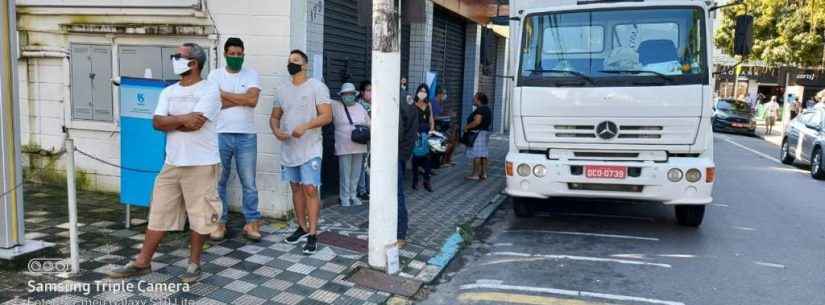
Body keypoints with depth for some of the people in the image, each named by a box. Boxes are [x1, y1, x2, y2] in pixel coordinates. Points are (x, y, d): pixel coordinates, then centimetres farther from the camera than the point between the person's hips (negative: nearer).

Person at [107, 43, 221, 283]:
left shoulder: (209, 90, -8)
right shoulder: (168, 92, 11)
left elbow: (196, 122, -20)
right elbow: (157, 123, 1)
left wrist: (171, 121, -4)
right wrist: (182, 119, -13)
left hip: (201, 164, -6)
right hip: (172, 163, 6)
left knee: (199, 216, 4)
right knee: (158, 213, 10)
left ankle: (194, 263, 20)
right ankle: (142, 263, 20)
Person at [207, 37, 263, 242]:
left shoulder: (251, 74, 4)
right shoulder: (215, 75, 4)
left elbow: (253, 99, -13)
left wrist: (225, 94, -9)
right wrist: (242, 99, -9)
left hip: (246, 136, 0)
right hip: (220, 135, 0)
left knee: (249, 183, 5)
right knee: (218, 182, 7)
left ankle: (252, 222, 14)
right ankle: (220, 222, 17)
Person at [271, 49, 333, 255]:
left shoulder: (317, 87, -5)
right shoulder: (283, 90, 12)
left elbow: (327, 116, -12)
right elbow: (274, 116, 16)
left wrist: (305, 126, -26)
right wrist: (276, 131, -6)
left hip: (310, 149, -6)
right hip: (288, 149, 6)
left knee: (310, 189, -8)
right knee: (296, 188, 12)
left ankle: (313, 234, -4)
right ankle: (302, 227, 24)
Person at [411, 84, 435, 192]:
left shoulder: (428, 105, 15)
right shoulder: (413, 104, -2)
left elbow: (431, 120, 17)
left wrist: (431, 130, 3)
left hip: (427, 133, 4)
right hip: (416, 133, -4)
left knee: (427, 156, 0)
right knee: (416, 156, 1)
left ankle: (427, 181, 5)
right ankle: (415, 180, 11)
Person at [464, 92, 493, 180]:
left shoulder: (480, 110, -16)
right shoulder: (487, 109, 16)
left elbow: (477, 121, -27)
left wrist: (467, 127, -16)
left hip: (478, 133, -11)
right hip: (485, 132, 11)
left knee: (476, 154, -7)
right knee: (483, 154, 11)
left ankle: (475, 174, -5)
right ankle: (483, 173, 14)